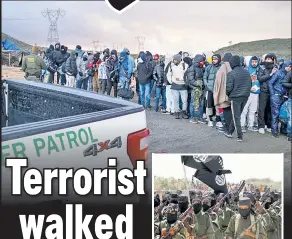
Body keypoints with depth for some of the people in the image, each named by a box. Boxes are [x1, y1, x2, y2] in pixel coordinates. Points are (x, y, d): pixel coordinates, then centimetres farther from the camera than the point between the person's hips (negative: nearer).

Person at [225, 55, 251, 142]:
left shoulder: (231, 74, -14)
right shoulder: (247, 72, 5)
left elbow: (229, 87, -15)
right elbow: (250, 84, 12)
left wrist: (228, 94, 4)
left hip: (235, 97, -6)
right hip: (245, 97, 6)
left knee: (236, 117, 2)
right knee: (236, 115, 17)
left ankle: (240, 136, -1)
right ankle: (230, 132, 27)